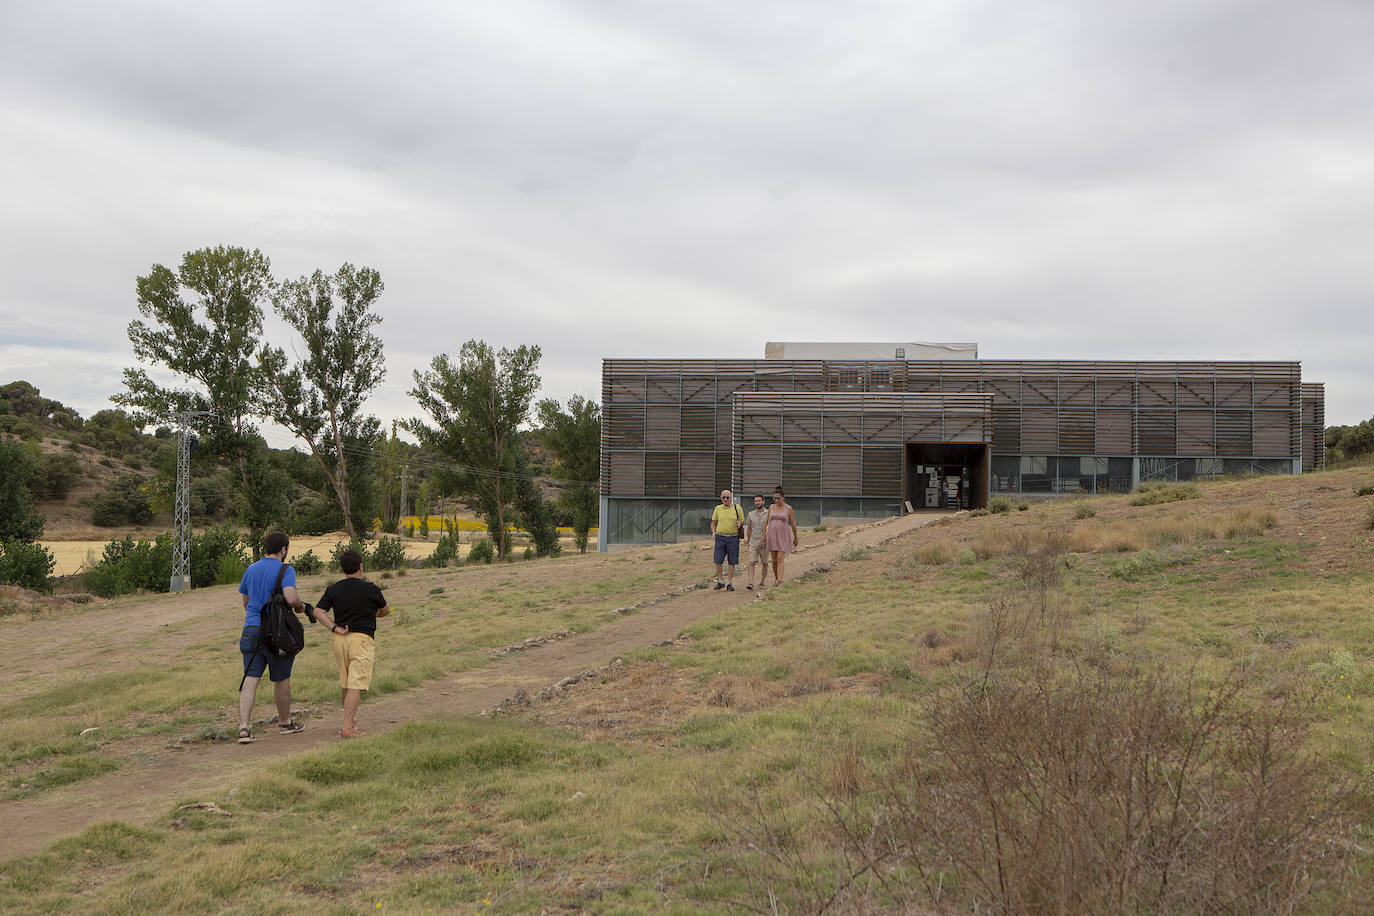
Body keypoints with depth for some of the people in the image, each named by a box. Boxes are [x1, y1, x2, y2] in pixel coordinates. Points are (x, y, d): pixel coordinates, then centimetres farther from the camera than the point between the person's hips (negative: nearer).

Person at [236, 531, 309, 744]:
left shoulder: (251, 570, 10)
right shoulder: (285, 570, -9)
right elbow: (291, 597, -24)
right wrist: (301, 606, -3)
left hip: (251, 630, 4)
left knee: (250, 680, -1)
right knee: (281, 679, 12)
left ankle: (244, 727, -12)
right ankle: (285, 722, 28)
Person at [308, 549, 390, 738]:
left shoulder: (333, 590, 4)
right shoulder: (370, 589, -4)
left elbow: (317, 612, -5)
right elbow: (386, 610, 12)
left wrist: (334, 627, -6)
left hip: (340, 639, 5)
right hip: (362, 638, -5)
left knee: (345, 685, 17)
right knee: (356, 685, -7)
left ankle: (352, 720, 30)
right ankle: (347, 727, -15)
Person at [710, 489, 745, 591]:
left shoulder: (737, 508, 3)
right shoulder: (718, 508, 8)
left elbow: (742, 521, 10)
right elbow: (713, 522, 16)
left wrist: (739, 524, -13)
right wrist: (714, 532, -2)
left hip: (733, 538, -1)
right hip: (720, 537, 1)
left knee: (732, 562, 0)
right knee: (718, 560, -4)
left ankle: (730, 583, 8)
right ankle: (720, 582, 11)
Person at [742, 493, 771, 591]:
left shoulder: (768, 514, -2)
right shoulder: (750, 514, 7)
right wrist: (747, 542, 16)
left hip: (764, 543, -1)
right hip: (753, 543, 1)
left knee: (765, 563, 6)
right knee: (752, 563, -10)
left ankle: (762, 583, 17)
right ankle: (751, 583, -18)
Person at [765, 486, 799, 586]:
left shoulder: (788, 508, -3)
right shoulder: (771, 507, 7)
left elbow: (793, 524, 2)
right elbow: (767, 522, 11)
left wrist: (795, 538, 7)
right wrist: (764, 535, 5)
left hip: (783, 536, -3)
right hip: (772, 536, 3)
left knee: (780, 559, -17)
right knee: (774, 560, 6)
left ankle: (780, 580, -27)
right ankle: (776, 579, 22)